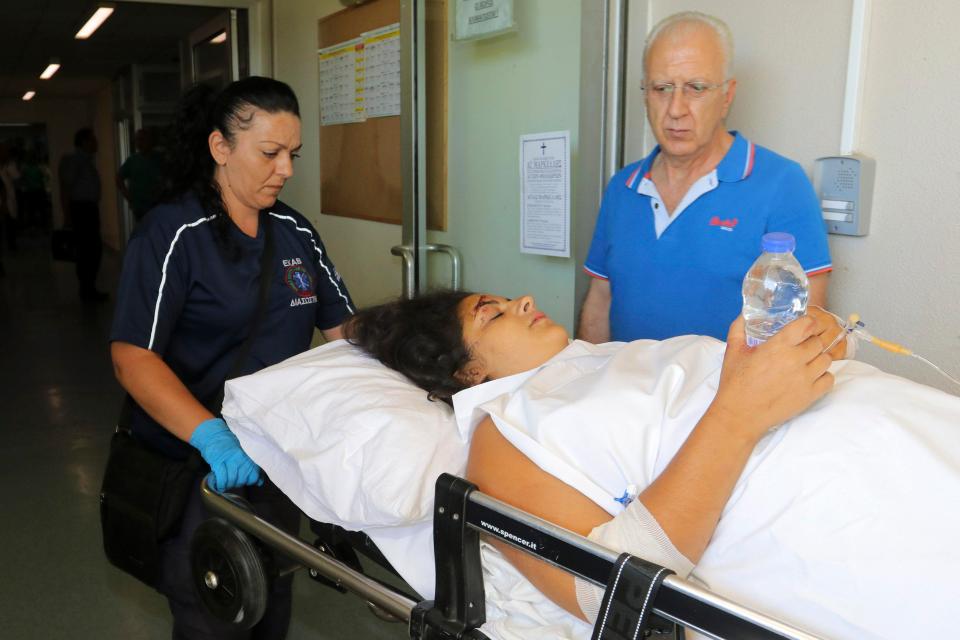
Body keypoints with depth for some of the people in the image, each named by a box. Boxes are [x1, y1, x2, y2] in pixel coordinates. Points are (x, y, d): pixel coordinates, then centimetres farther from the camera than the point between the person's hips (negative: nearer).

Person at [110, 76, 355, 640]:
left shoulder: (294, 230, 4)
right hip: (196, 459, -5)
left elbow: (345, 325, 7)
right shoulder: (173, 233, -14)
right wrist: (212, 435, -37)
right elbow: (132, 358, -23)